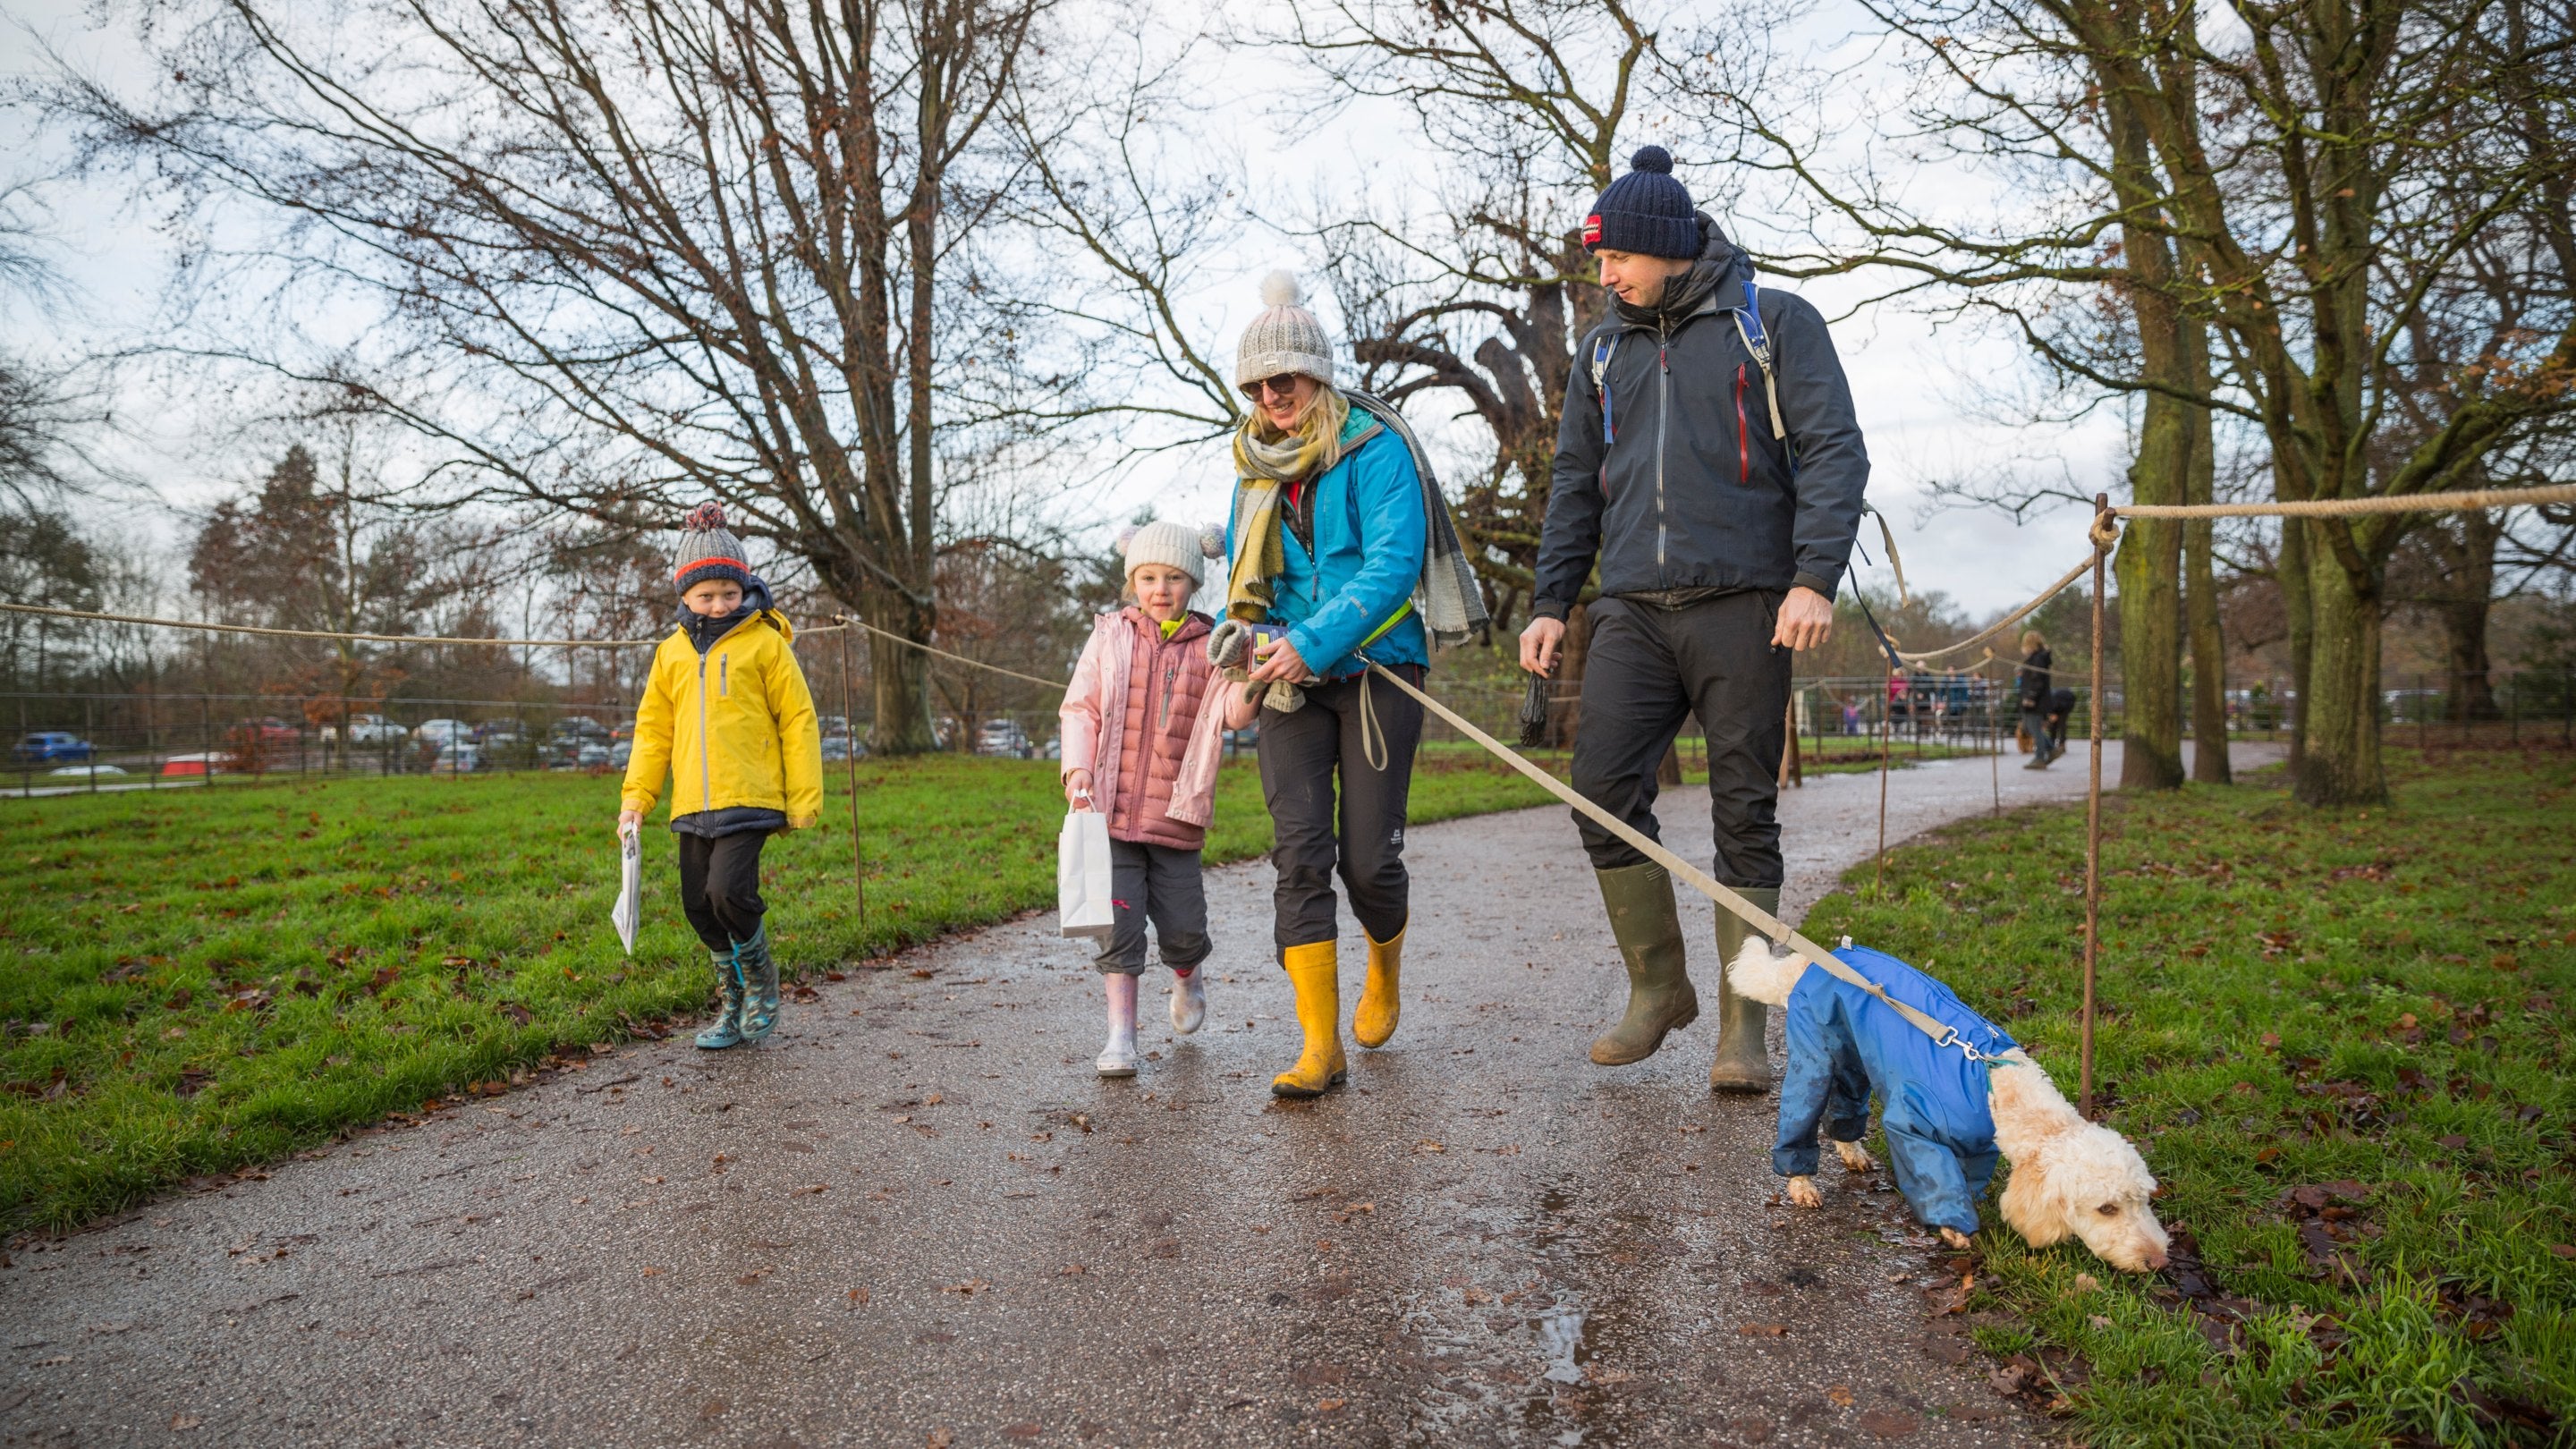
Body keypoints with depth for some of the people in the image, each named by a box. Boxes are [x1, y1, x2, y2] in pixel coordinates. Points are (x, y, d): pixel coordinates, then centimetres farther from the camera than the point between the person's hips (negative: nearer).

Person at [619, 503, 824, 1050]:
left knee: (729, 891, -20)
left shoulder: (765, 643, -1)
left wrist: (804, 798, -3)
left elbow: (798, 720, -1)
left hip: (749, 798, -5)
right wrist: (636, 796, 7)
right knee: (700, 907, 7)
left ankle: (762, 982, 9)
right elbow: (653, 729, 17)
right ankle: (736, 1005, 26)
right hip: (692, 804, 6)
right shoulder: (673, 652, 13)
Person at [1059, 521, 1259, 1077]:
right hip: (1111, 808, 0)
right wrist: (1078, 771, -10)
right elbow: (1079, 708, 5)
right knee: (1119, 920, -3)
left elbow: (1232, 713, -10)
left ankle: (1188, 979, 37)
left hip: (1175, 816, 0)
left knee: (1182, 926, 3)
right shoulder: (1110, 636, 6)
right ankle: (1121, 1033, 7)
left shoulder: (1207, 646, 4)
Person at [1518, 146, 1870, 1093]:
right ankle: (1657, 985, 11)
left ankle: (1742, 1027, 7)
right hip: (1634, 612, 4)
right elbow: (1575, 481, 21)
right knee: (1603, 791, -7)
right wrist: (1551, 601, 13)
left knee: (1745, 812, -1)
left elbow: (1833, 451, -3)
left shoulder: (1773, 324, 4)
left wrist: (1816, 577, -16)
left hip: (1741, 606, -4)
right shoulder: (1606, 348, 18)